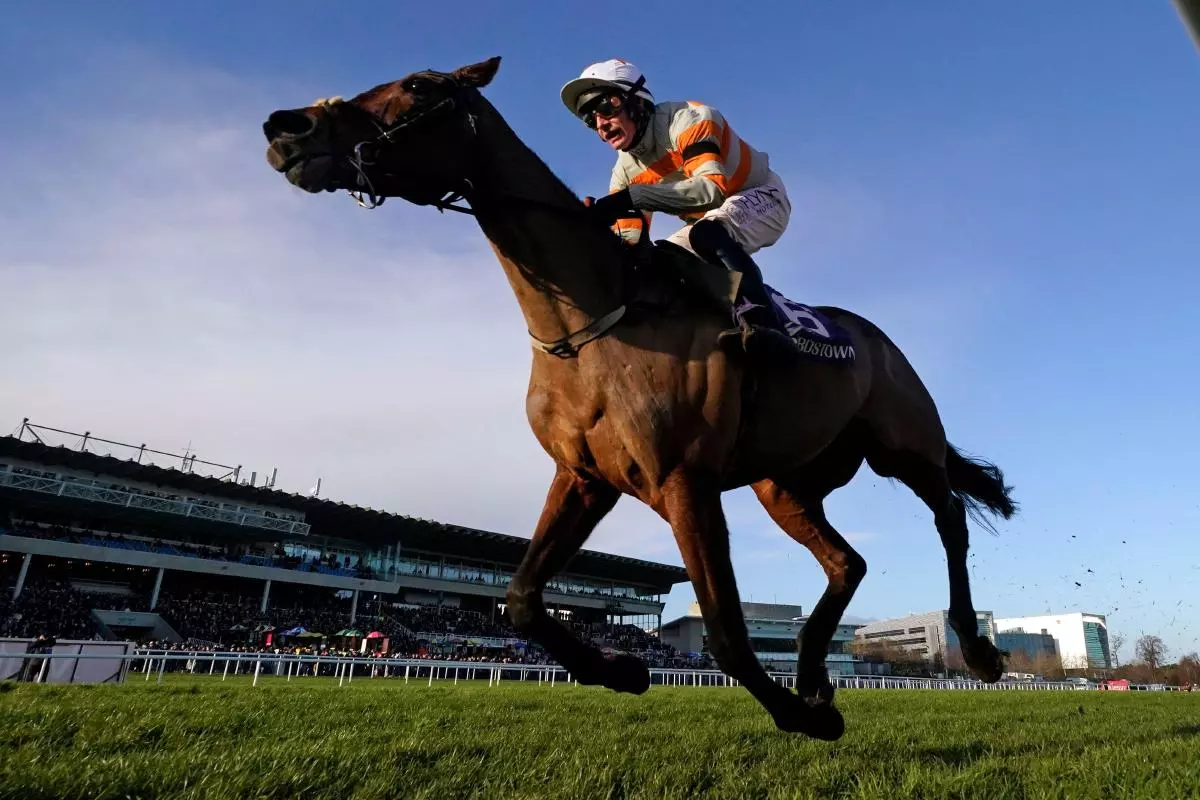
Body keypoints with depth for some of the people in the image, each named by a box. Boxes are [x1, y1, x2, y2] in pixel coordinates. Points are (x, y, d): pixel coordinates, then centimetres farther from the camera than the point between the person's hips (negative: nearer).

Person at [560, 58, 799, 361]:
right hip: (709, 222, 8)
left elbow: (711, 188, -41)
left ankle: (763, 325, -50)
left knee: (709, 233, -38)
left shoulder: (687, 119, -24)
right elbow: (629, 239, -6)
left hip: (761, 197, -8)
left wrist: (633, 197, -49)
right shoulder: (625, 171, -3)